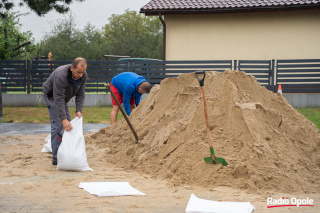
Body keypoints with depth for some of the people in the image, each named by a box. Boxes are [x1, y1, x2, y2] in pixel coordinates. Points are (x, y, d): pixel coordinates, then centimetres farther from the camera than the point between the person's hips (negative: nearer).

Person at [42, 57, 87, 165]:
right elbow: (58, 99, -40)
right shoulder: (61, 76, -39)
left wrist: (79, 110, -24)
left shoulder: (83, 76, -18)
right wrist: (64, 119, -44)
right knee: (58, 125, -15)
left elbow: (80, 94, -11)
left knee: (68, 124, 8)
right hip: (51, 96, -8)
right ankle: (57, 158, -14)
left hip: (63, 97, 8)